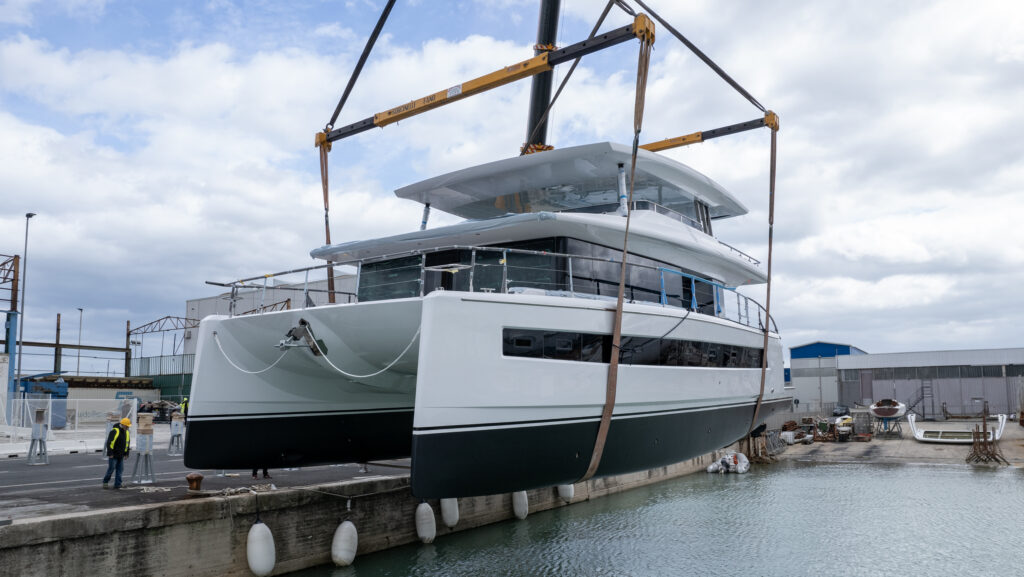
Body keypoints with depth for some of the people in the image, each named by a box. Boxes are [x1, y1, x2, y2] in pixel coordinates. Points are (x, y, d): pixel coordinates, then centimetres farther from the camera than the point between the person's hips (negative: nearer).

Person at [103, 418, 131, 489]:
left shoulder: (127, 433, 10)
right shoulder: (115, 431, -16)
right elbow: (109, 443, -17)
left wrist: (126, 453, 14)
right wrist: (110, 453, -18)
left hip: (121, 456, 7)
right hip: (113, 455, -7)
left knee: (120, 469, 4)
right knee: (111, 469, -4)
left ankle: (117, 484, 8)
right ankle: (105, 482, 13)